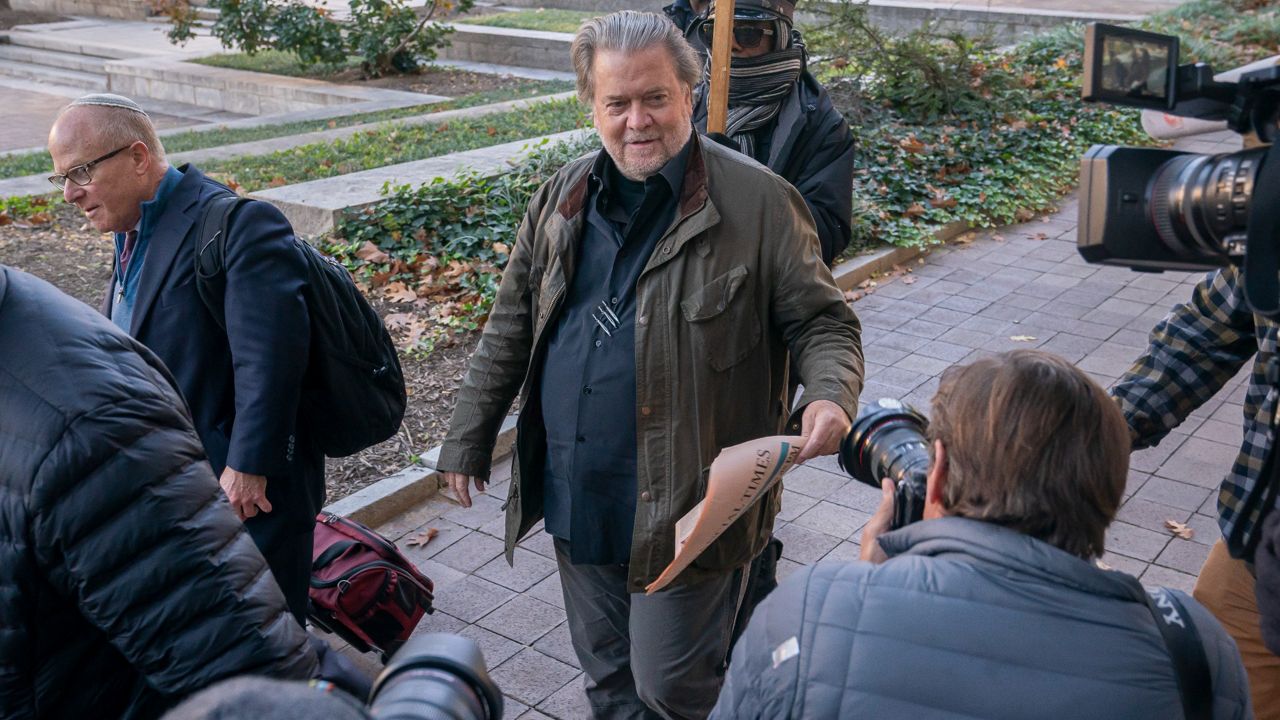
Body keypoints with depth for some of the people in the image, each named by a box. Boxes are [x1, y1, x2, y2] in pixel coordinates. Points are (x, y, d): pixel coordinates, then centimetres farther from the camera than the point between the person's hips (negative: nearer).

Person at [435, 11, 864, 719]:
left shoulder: (758, 202, -11)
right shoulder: (565, 195, 4)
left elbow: (820, 321, -5)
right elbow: (511, 327, 12)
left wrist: (830, 395, -27)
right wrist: (468, 440, 13)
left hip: (684, 508, -5)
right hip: (574, 496, 6)